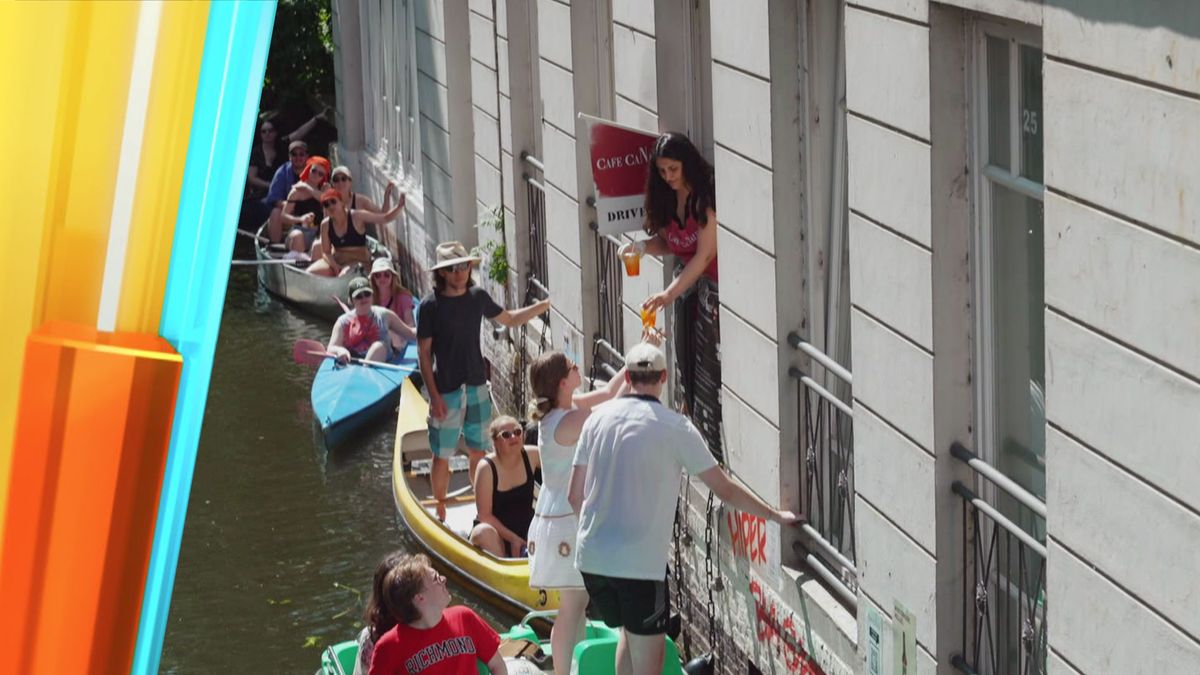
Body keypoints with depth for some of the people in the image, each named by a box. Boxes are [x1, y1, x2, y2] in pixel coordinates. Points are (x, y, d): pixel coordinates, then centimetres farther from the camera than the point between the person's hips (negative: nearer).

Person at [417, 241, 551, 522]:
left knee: (477, 451, 13)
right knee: (442, 455, 3)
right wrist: (434, 396, -14)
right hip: (446, 391, -5)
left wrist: (545, 305, 9)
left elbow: (509, 319, 19)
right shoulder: (431, 306, -12)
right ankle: (440, 511, 18)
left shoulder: (477, 296, 2)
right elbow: (423, 352, -10)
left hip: (477, 386, 5)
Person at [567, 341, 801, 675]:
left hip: (590, 556, 6)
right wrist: (776, 515, 11)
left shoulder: (598, 418, 7)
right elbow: (725, 489, -2)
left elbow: (575, 495, 12)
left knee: (629, 630, 28)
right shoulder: (674, 426, -6)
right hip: (641, 561, -5)